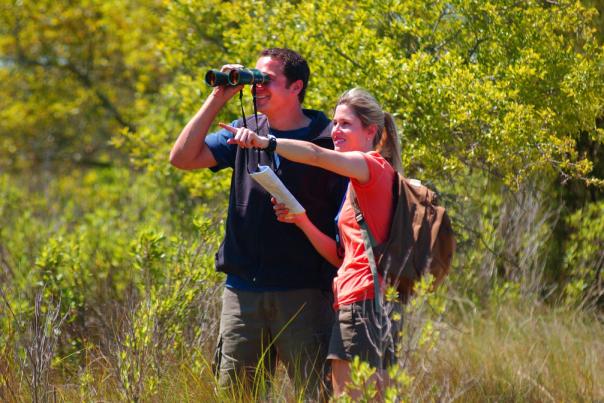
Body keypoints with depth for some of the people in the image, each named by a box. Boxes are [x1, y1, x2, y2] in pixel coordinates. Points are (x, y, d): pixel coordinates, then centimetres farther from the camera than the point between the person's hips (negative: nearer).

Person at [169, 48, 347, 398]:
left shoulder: (327, 140, -2)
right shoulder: (244, 132, 11)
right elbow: (182, 158, 2)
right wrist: (217, 100, 0)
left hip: (304, 292, -4)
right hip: (243, 289, 4)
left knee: (318, 392, -1)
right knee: (231, 390, 7)